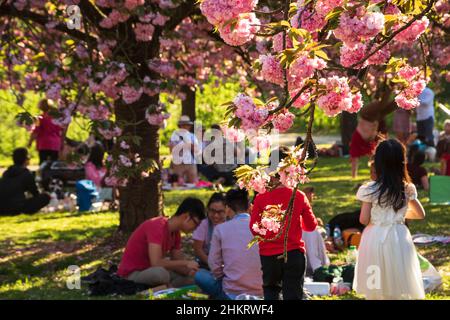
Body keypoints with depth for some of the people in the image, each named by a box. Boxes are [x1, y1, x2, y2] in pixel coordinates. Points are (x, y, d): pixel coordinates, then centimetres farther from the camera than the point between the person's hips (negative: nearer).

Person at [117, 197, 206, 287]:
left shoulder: (175, 233, 4)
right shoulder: (156, 227, -24)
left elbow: (177, 263, 7)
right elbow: (156, 263, -33)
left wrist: (189, 271, -14)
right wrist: (185, 263, -23)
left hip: (150, 271, 9)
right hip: (132, 274, -9)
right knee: (161, 273, -37)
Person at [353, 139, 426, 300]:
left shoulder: (370, 189, -12)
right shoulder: (408, 189, -3)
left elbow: (364, 220, -9)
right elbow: (420, 214, 10)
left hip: (376, 239, -2)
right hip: (399, 239, 2)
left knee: (375, 290, 8)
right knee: (399, 289, 10)